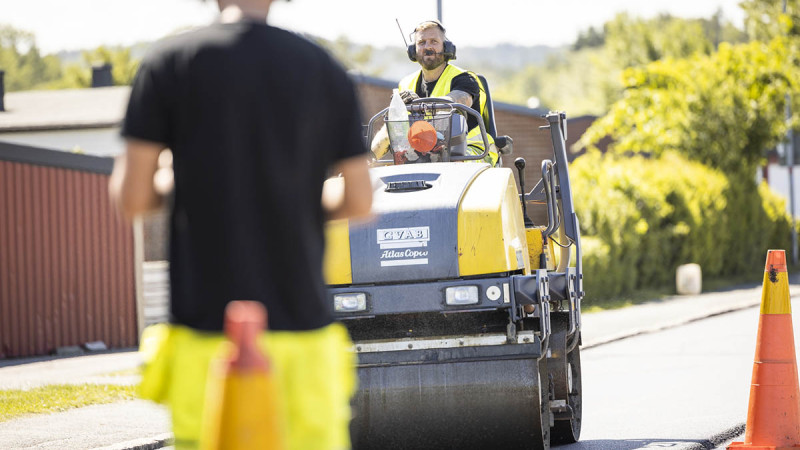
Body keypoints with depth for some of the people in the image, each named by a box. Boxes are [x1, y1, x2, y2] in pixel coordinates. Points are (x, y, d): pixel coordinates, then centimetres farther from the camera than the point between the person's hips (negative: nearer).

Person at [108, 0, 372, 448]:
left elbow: (131, 198, -3)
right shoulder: (326, 69, 5)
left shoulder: (170, 62, -2)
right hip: (305, 323, 2)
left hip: (208, 324, -2)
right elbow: (359, 201, 5)